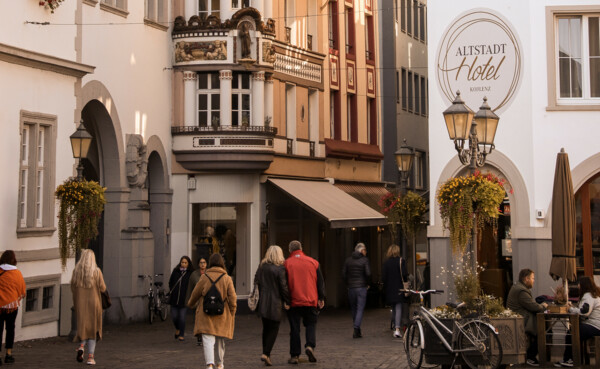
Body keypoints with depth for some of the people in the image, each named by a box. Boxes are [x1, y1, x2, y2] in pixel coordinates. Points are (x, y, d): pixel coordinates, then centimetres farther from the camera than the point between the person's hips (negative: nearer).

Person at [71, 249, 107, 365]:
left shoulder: (76, 271, -3)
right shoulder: (97, 271, -9)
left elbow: (73, 288, 2)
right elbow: (103, 288, -7)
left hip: (80, 304, 1)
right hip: (93, 303, -1)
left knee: (83, 326, 16)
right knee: (93, 328, 9)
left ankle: (81, 346, -12)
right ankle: (90, 357, 5)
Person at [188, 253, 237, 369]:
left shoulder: (204, 277, -4)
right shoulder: (227, 278, -2)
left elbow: (195, 294, 6)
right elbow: (232, 297, -5)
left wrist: (190, 304, 26)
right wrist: (232, 313, 6)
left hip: (206, 314, -2)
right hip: (223, 315, 2)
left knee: (208, 340, -6)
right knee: (220, 340, 18)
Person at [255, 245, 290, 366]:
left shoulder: (261, 267, 7)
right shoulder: (280, 269, -11)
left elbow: (256, 282, 11)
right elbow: (283, 287, -10)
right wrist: (287, 302, 0)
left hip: (262, 302, 5)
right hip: (274, 303, -5)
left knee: (266, 328, 16)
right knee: (273, 329, 3)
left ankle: (265, 353, 18)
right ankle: (266, 354, -8)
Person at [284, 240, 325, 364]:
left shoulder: (287, 263, -1)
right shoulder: (313, 262, 5)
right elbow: (320, 282, 7)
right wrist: (321, 298, 12)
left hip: (293, 302, -1)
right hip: (311, 301, 1)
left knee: (294, 328, 5)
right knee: (311, 325, 13)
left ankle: (294, 355, 6)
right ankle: (310, 346, -10)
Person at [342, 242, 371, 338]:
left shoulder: (348, 260, 6)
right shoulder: (364, 260, -5)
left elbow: (343, 274, 2)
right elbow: (368, 273, -13)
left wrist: (348, 284, 11)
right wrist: (367, 283, 2)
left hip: (351, 287, 4)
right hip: (361, 287, -4)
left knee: (353, 309, 13)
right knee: (360, 309, -1)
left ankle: (357, 330, 20)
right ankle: (356, 329, -13)